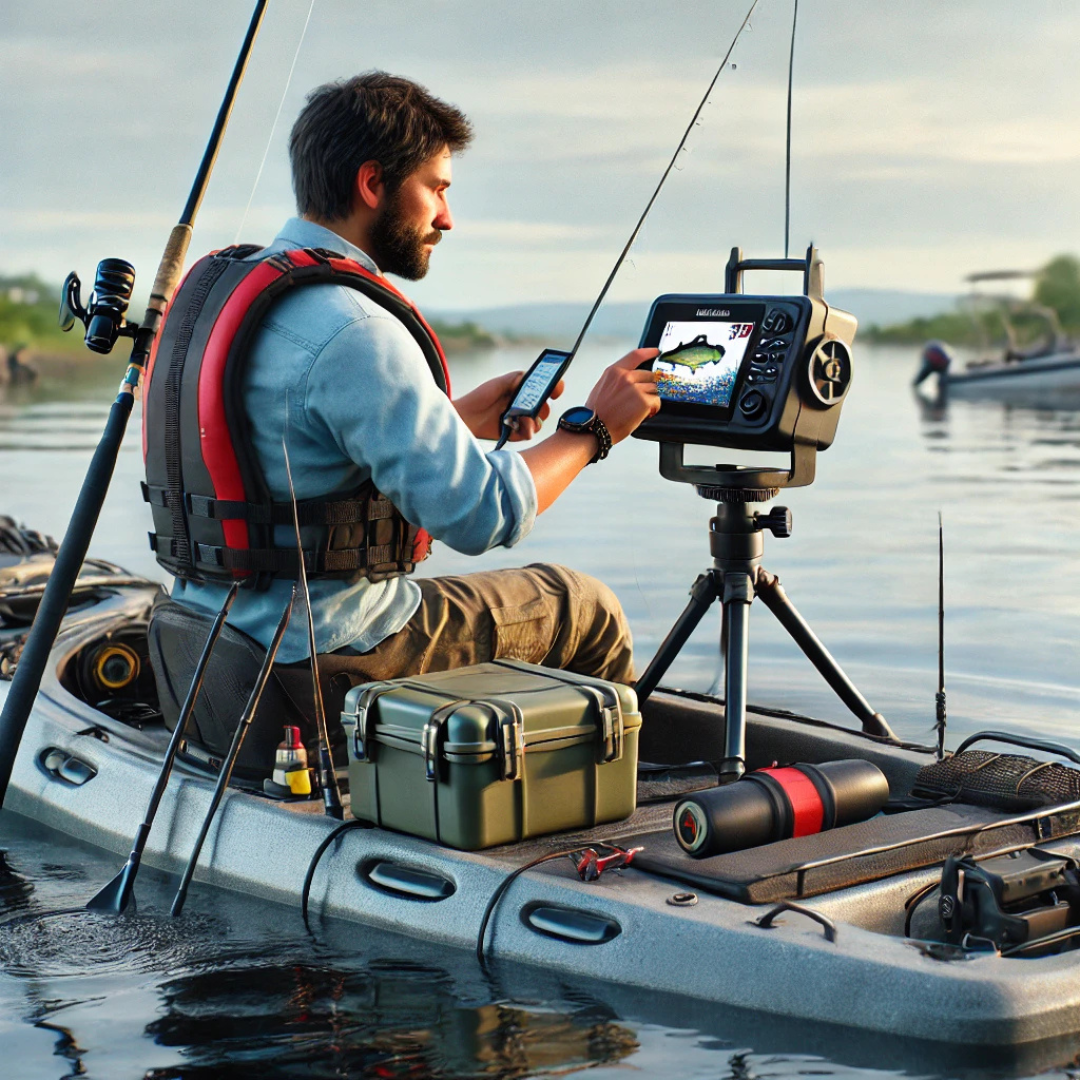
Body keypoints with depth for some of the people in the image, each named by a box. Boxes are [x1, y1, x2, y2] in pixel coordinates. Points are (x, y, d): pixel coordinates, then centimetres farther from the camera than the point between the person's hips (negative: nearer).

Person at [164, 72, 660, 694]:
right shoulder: (355, 333, -23)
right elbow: (482, 515, -24)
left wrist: (461, 419, 16)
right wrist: (595, 428, -9)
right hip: (329, 661, -9)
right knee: (585, 609, 10)